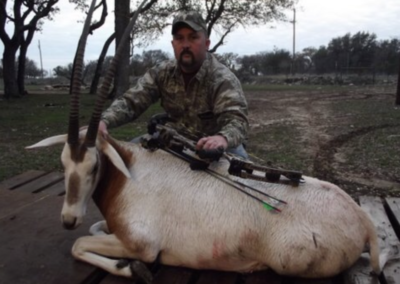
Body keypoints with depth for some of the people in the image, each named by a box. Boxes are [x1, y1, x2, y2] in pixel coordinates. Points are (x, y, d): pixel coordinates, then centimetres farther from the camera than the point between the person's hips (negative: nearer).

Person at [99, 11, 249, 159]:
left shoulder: (223, 79, -21)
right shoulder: (162, 73, -6)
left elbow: (236, 119, -35)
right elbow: (131, 101, -10)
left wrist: (223, 138, -61)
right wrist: (104, 121, -32)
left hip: (212, 144, -3)